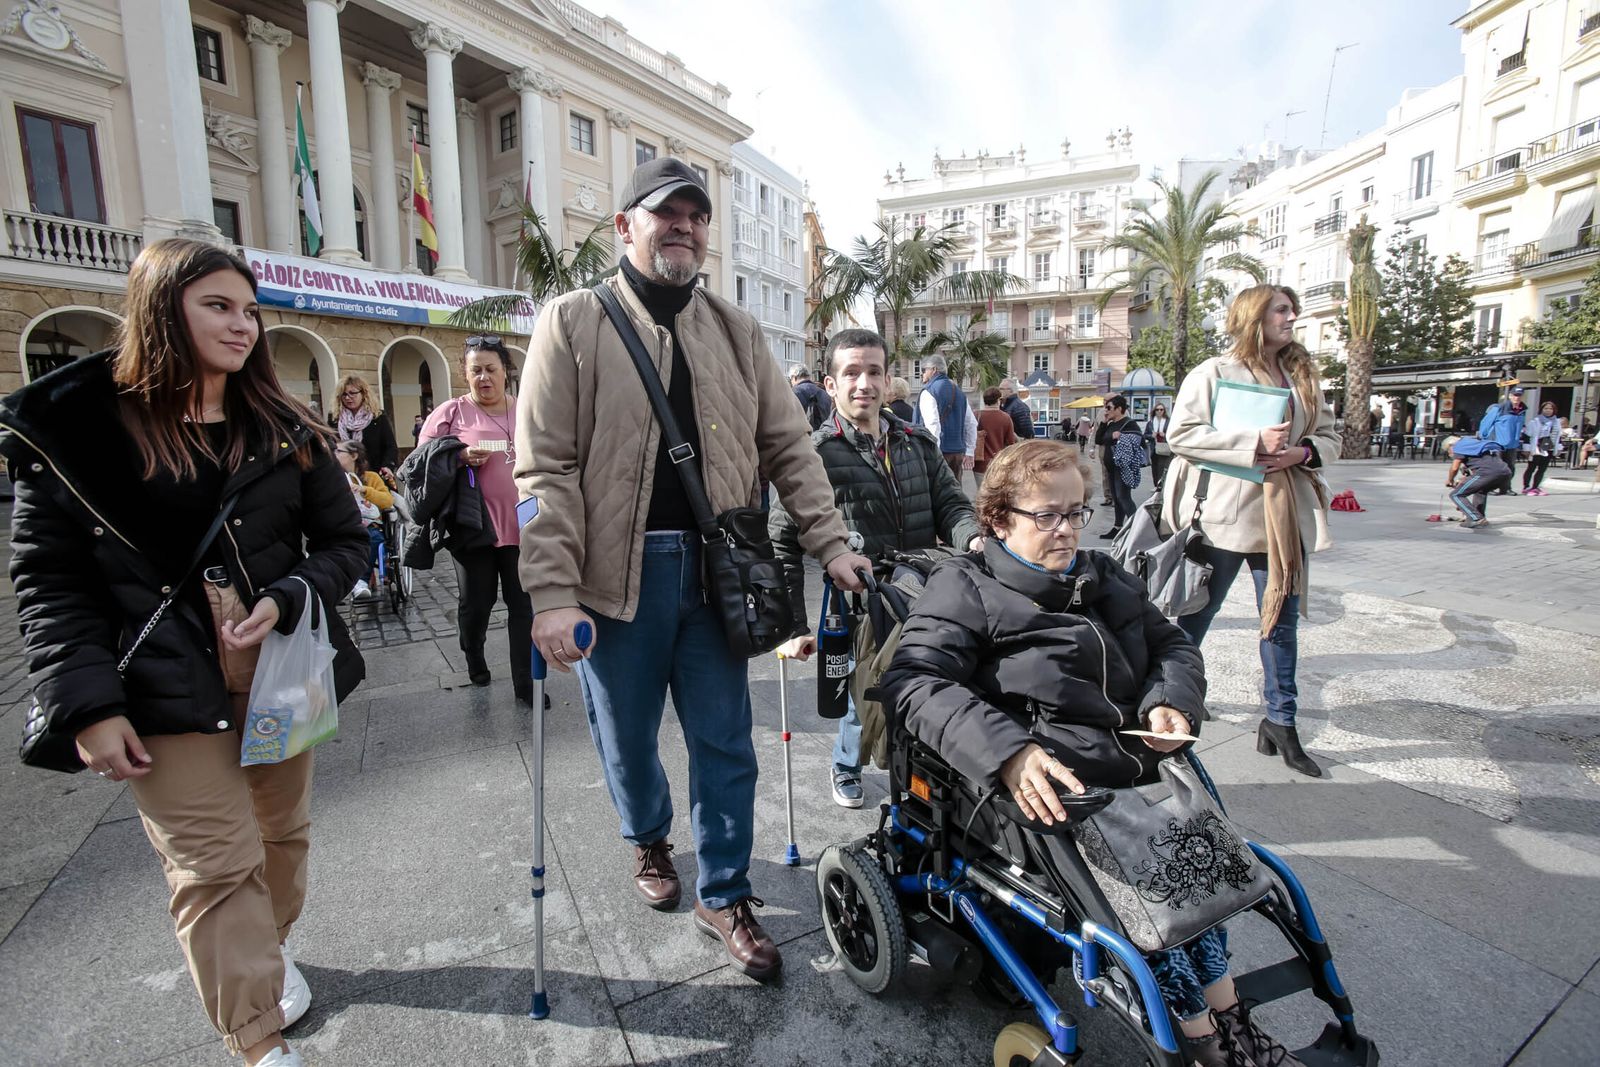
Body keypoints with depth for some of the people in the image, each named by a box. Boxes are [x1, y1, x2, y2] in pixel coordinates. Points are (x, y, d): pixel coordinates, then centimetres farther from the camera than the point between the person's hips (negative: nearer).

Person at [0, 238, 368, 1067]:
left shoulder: (283, 431, 4)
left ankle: (269, 947, 44)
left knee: (281, 834, 17)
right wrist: (86, 705, -12)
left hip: (280, 673, 3)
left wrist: (288, 601, -14)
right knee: (216, 864, -2)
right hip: (166, 688, -3)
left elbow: (345, 542, 5)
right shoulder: (78, 428, -3)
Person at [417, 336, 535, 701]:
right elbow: (422, 461, 2)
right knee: (475, 602, 11)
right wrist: (460, 458, -16)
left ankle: (525, 684, 12)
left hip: (522, 526, 2)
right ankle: (473, 657, 39)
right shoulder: (450, 413, 1)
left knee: (524, 604, 3)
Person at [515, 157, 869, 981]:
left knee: (725, 743, 10)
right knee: (627, 740, 16)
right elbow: (545, 469, -8)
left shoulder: (736, 330, 10)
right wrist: (553, 592, -16)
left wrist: (829, 541, -1)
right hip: (617, 574, -2)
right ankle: (649, 842, 47)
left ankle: (724, 895, 31)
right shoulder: (573, 322, -2)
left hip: (713, 570, 3)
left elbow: (787, 445, 8)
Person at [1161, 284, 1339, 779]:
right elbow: (1180, 434, -14)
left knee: (1282, 619, 10)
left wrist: (1303, 451, -7)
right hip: (1225, 514, -6)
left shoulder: (1302, 376, 13)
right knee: (1197, 615, 6)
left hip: (1285, 516, 6)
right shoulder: (1215, 372, -5)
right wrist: (1254, 443, -20)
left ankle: (1280, 722, 22)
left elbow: (1330, 438, 16)